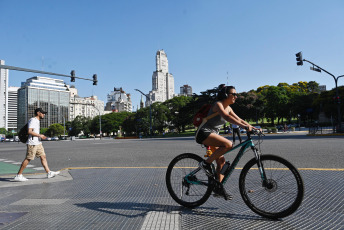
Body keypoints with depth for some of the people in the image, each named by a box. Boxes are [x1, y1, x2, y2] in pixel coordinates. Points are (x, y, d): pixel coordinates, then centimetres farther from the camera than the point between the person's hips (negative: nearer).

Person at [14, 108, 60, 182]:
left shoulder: (37, 121, 19)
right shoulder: (33, 120, -11)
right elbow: (29, 131, -21)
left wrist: (41, 136, 17)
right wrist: (40, 135, -17)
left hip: (38, 143, 10)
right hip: (32, 143, -10)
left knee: (43, 157, 5)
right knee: (28, 159, -4)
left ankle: (49, 173, 6)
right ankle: (18, 175, 6)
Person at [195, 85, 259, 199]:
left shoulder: (228, 108, 13)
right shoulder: (218, 104, -15)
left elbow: (239, 119, 12)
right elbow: (227, 117, -32)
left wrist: (253, 127, -2)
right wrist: (244, 126, -41)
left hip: (213, 134, 9)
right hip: (204, 133, -9)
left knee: (221, 161, 4)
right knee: (228, 144, -28)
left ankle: (219, 188, 12)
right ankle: (206, 163, -16)